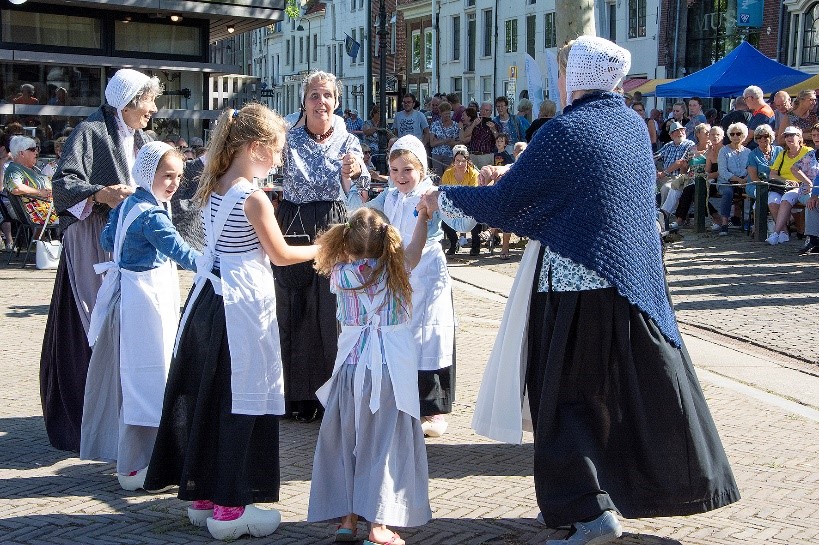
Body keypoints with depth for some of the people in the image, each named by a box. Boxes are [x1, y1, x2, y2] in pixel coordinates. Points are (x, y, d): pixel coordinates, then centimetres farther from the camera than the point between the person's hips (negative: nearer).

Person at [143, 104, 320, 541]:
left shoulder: (214, 188, 7)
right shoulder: (253, 198, -15)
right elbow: (281, 255, -6)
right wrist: (323, 250, 9)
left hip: (209, 300, 8)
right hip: (244, 307, -8)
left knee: (204, 396, 13)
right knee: (242, 400, 0)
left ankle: (201, 496, 25)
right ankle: (230, 508, 6)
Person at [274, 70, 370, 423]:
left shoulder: (348, 142, 2)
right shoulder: (289, 139, 0)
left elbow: (356, 193, -9)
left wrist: (354, 173, -31)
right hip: (294, 230, 0)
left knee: (333, 311, 1)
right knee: (295, 312, 5)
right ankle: (301, 395, 16)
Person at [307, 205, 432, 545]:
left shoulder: (339, 273, -3)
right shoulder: (395, 267, -4)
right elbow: (415, 248, 16)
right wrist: (423, 216, 27)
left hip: (352, 363, 2)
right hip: (391, 366, -2)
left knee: (345, 441, 11)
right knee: (387, 443, 2)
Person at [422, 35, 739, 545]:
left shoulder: (563, 132, -14)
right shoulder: (634, 124, 7)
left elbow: (504, 202, -11)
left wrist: (445, 197, 5)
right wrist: (514, 174, 27)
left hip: (578, 283, -7)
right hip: (637, 277, 7)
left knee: (567, 394, 4)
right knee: (648, 389, 16)